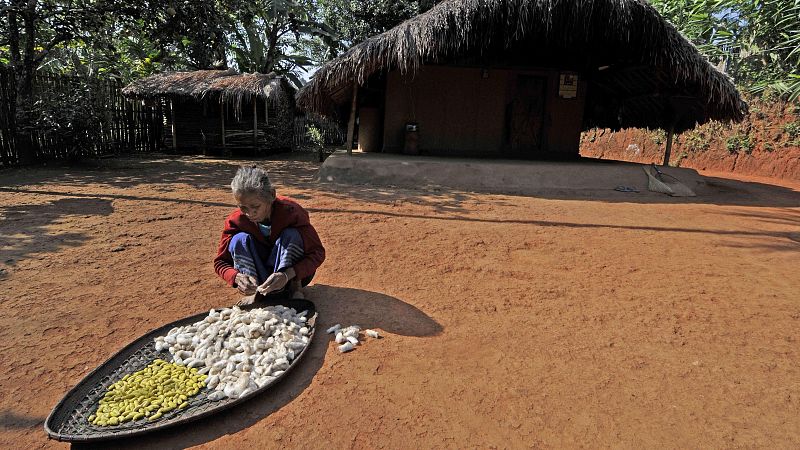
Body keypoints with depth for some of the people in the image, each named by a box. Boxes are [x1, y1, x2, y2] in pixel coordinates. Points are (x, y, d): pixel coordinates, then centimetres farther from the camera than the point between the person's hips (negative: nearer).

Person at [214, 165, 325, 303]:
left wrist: (287, 275, -43)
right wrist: (237, 277, -36)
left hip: (292, 275, -2)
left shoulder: (291, 212, -26)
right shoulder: (235, 221, -17)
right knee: (239, 239, -22)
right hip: (258, 275, 2)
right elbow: (220, 261, -11)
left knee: (291, 235, -30)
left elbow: (318, 253, -26)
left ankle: (295, 287, -20)